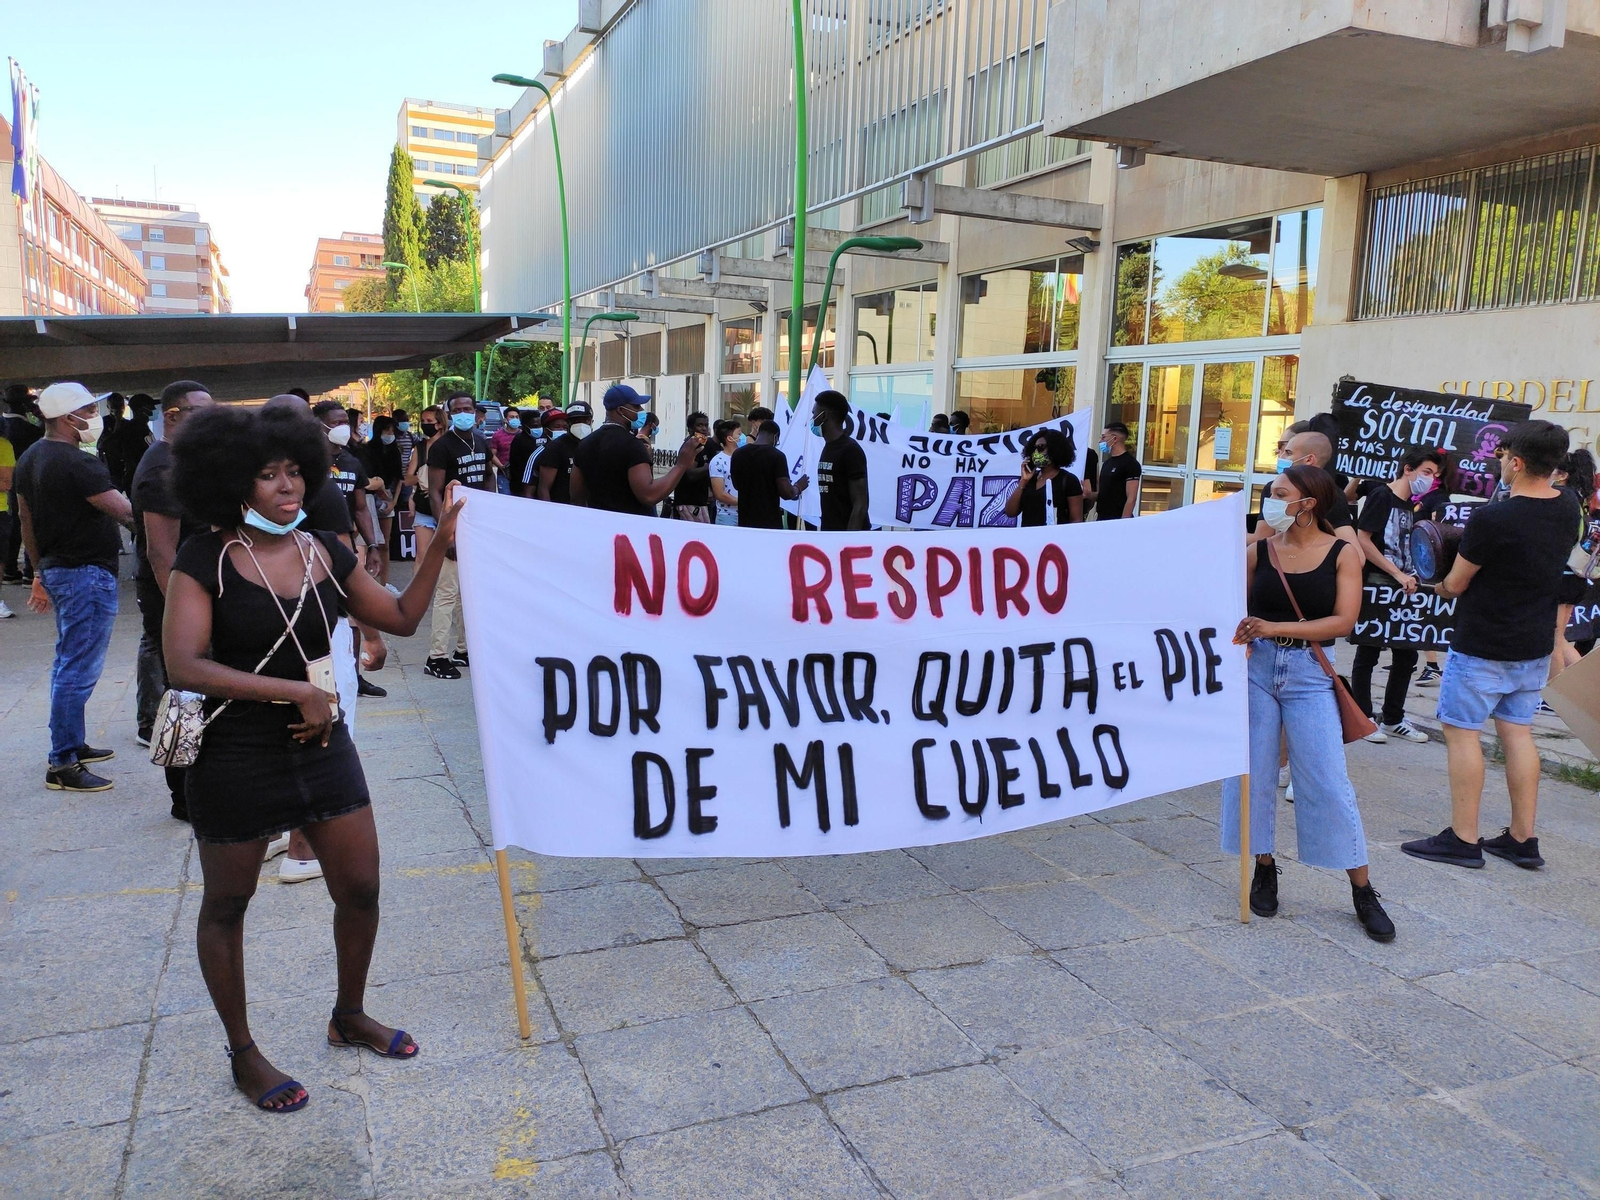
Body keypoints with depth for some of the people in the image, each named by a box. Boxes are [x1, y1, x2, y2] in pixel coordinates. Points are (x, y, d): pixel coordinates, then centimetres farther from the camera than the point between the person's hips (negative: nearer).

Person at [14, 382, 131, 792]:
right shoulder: (78, 464, -20)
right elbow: (125, 512, -21)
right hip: (87, 574, -10)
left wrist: (41, 572, 24)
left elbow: (26, 520, 17)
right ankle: (62, 765, -2)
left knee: (68, 664, 19)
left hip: (56, 569, 10)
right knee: (78, 670, -6)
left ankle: (72, 744, 29)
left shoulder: (29, 458, 11)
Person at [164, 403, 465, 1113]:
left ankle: (349, 1017, 36)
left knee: (360, 890, 10)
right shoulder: (206, 560, -13)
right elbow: (184, 666, -24)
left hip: (323, 746, 5)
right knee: (226, 906, 13)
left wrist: (440, 545, -2)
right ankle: (242, 1053, 33)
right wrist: (298, 690, -26)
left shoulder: (324, 552, 2)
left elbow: (402, 618, 8)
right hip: (235, 757, -5)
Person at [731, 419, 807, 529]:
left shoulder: (738, 454, 3)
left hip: (745, 522, 5)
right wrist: (798, 487, 4)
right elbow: (786, 492, -16)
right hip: (770, 523, -5)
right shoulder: (777, 456, -13)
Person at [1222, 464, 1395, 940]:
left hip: (1309, 673, -2)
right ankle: (1264, 869, 25)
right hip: (1256, 667, 3)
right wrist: (1240, 634, -19)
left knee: (1328, 780, -3)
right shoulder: (1258, 551, 3)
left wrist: (1275, 628, -19)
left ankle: (1362, 890, 11)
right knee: (1253, 771, 6)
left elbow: (1344, 620, -11)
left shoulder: (1342, 554, -2)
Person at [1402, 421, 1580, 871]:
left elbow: (1455, 585, -12)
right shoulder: (1568, 510, 0)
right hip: (1536, 644, 8)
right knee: (1517, 731, 14)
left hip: (1482, 647, -7)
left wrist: (1440, 586, 9)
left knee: (1460, 730, 2)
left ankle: (1463, 839, 6)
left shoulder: (1491, 519, -24)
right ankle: (1523, 839, 20)